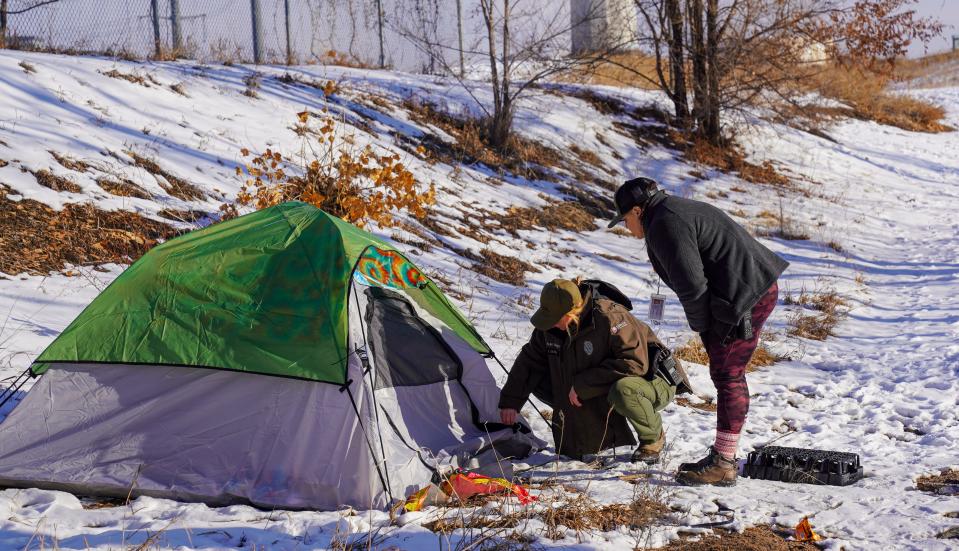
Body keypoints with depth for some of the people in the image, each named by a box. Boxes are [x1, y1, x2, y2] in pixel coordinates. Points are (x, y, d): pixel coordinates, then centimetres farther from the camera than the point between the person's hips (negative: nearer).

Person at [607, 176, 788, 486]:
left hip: (745, 297, -11)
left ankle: (723, 464, -2)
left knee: (728, 376, -6)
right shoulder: (678, 211, 20)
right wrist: (706, 324, 17)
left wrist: (702, 326, -5)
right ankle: (725, 454, 24)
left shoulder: (664, 225, -14)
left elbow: (691, 284, -19)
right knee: (727, 375, 16)